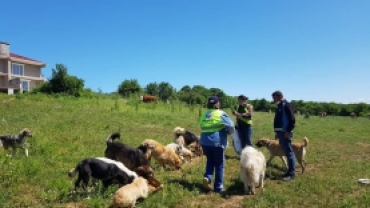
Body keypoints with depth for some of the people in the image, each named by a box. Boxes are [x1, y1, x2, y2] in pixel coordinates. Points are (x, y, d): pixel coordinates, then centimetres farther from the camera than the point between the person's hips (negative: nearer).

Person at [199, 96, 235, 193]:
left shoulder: (204, 114, 10)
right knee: (219, 164, 8)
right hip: (217, 142, -5)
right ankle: (218, 187, 14)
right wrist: (227, 132, 8)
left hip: (205, 141, 5)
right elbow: (231, 127, -11)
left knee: (210, 161, 24)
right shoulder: (221, 114, -6)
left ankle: (207, 177, 1)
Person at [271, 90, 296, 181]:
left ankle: (292, 173, 0)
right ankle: (290, 171, 21)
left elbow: (292, 120, -19)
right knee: (286, 152, 13)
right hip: (281, 132, 10)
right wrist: (277, 132, 20)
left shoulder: (287, 105, -12)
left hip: (285, 133, -10)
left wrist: (288, 131, -20)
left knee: (289, 152, -5)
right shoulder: (279, 106, 17)